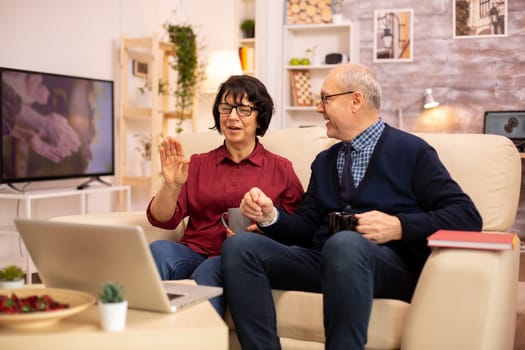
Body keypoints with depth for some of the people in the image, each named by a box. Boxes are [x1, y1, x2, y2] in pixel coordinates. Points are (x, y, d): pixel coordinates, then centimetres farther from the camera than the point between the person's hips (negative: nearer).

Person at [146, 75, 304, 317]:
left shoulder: (280, 169, 13)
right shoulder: (198, 164, 19)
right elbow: (162, 220, 8)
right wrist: (171, 185, -12)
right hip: (195, 251, 3)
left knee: (209, 270, -36)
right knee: (158, 249, -30)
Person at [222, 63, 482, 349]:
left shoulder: (411, 151, 6)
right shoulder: (324, 161, 24)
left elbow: (467, 217, -2)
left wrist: (399, 227, -14)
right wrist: (270, 216, -1)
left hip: (389, 265, -5)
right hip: (322, 261, 6)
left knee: (343, 243, -39)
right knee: (239, 246, -18)